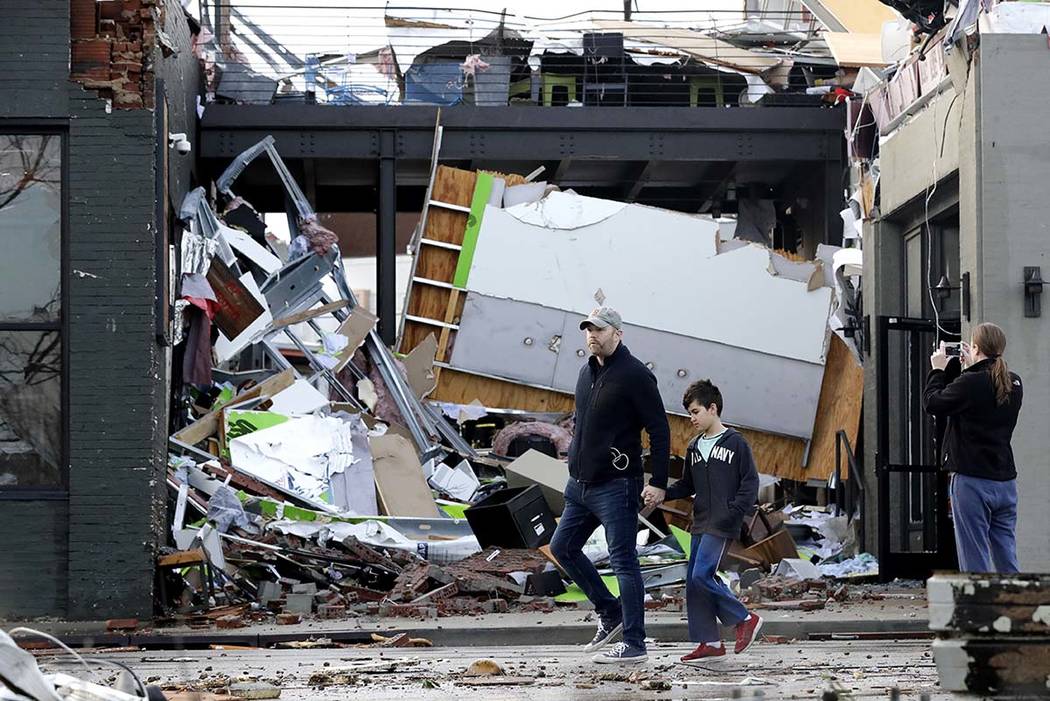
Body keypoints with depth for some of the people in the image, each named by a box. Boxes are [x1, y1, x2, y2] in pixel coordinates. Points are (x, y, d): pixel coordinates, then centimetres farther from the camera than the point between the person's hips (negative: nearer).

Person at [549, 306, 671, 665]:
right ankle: (611, 614, 24)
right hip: (580, 484, 9)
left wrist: (658, 482, -17)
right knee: (562, 547, 14)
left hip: (615, 486, -9)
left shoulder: (635, 375, -12)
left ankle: (634, 645, -4)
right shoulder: (587, 373, 13)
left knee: (623, 562, -7)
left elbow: (659, 430, -13)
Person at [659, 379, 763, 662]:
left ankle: (746, 620, -4)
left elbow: (750, 481, -6)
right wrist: (663, 493, 2)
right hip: (700, 523, 8)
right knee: (694, 582, 4)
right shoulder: (694, 447, 16)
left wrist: (736, 511, -17)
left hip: (722, 525, -8)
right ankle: (709, 641, 9)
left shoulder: (736, 443, -4)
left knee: (702, 575, -17)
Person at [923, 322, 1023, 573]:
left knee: (975, 560, -2)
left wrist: (939, 369, 7)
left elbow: (932, 402, -6)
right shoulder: (1014, 384, 6)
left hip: (973, 480, -7)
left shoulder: (970, 383, -15)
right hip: (1005, 480, 7)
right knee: (1006, 559, 9)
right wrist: (969, 367, 22)